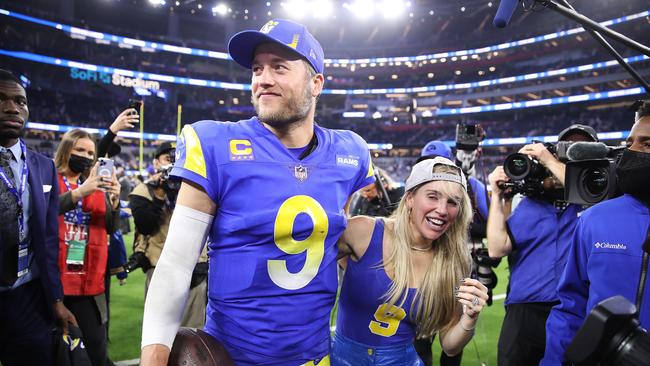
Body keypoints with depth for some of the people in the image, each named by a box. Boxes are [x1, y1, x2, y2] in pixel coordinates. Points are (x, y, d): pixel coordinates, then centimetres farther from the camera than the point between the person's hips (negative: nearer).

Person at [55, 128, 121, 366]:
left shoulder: (97, 186, 13)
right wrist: (79, 192, -27)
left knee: (97, 344, 1)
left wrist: (114, 201, -12)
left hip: (88, 279, 3)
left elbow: (111, 228, 6)